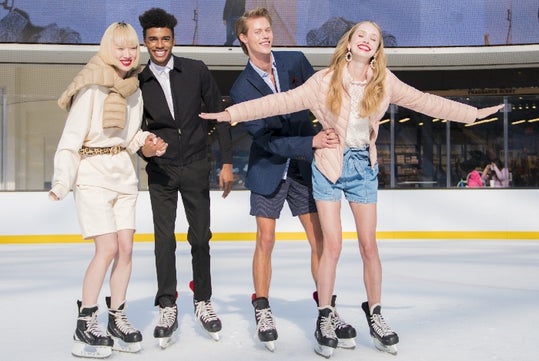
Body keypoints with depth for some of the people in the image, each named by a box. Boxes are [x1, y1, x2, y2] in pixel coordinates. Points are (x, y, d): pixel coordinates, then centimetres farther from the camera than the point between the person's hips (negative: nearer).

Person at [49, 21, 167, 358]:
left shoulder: (135, 88, 9)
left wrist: (146, 143, -5)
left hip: (123, 171, 6)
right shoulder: (92, 87, -11)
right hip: (93, 171, -6)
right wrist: (63, 181, -20)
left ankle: (117, 318, 16)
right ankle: (85, 324, -1)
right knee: (108, 248, -12)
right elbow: (72, 137, -14)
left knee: (126, 248, 3)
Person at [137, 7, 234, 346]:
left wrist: (227, 162, -4)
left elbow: (219, 114, -2)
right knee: (164, 238, 1)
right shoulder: (139, 82, -2)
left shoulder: (196, 71, -5)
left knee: (200, 237, 7)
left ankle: (203, 301, 22)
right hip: (161, 170, 1)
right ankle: (168, 308, 12)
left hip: (196, 166, 0)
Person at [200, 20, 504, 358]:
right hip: (329, 165, -2)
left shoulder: (384, 81, -2)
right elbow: (282, 101, -14)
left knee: (369, 246, 7)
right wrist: (232, 113, -20)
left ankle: (375, 315, 24)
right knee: (332, 246, -2)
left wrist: (474, 113, 3)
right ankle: (325, 318, 13)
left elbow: (424, 101, 2)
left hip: (364, 167, 2)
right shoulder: (325, 80, -10)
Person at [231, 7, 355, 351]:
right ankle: (263, 312, 19)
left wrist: (335, 129, -13)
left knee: (320, 241, 2)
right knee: (265, 242, 4)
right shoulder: (242, 87, -11)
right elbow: (266, 139, -18)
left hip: (304, 167, 2)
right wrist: (312, 141, -27)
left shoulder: (295, 61, -4)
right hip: (268, 170, -2)